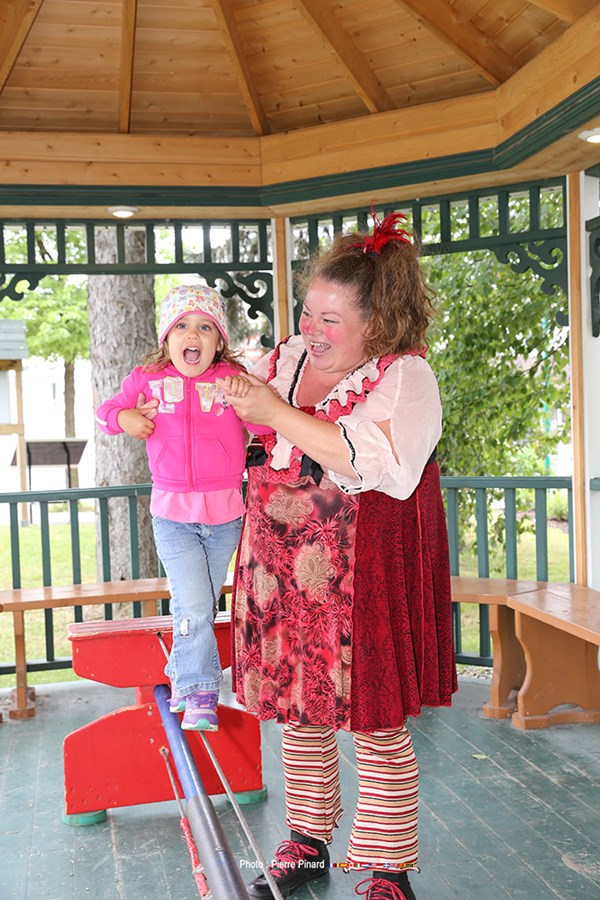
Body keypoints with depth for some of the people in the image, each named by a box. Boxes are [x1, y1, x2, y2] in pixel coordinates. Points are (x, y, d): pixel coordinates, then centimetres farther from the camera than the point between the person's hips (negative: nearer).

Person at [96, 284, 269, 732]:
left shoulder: (231, 378, -2)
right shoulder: (148, 378, 0)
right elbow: (110, 408, 11)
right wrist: (123, 417, -12)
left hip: (225, 513, 2)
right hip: (173, 513, -1)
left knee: (204, 605, 16)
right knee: (194, 606, -10)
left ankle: (181, 675, 39)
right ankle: (200, 695, 6)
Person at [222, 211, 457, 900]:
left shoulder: (405, 376, -10)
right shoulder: (286, 358, 8)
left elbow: (384, 468, -27)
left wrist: (277, 412, -24)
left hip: (364, 576, -5)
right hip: (283, 571, 6)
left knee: (376, 727, 4)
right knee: (300, 713, 15)